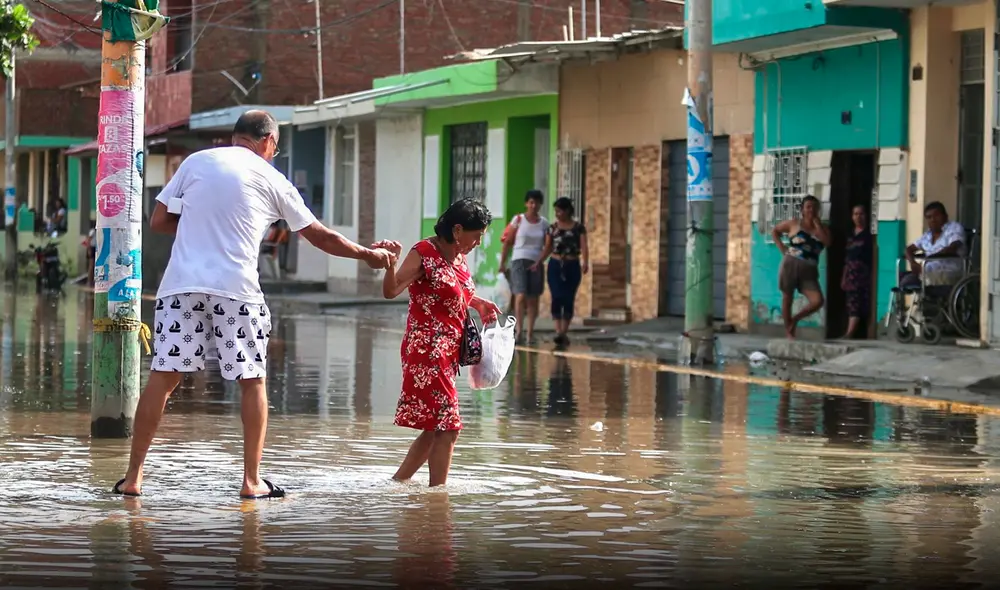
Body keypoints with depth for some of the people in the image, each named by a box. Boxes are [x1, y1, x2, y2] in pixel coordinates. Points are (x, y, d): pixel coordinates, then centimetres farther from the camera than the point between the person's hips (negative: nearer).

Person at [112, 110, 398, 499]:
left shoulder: (196, 162, 12)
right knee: (252, 380, 10)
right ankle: (252, 481, 9)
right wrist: (369, 255, 30)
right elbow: (320, 237, 17)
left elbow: (158, 222, 11)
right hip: (236, 288, -2)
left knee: (163, 376, 4)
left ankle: (133, 476, 3)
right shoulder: (271, 179, 9)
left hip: (182, 283, 2)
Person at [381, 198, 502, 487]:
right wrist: (390, 262, -39)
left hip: (448, 354, 9)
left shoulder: (460, 257, 14)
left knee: (436, 428, 12)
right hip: (427, 352, -9)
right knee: (448, 425, -11)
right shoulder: (424, 254, -12)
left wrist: (479, 303, 22)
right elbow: (391, 291, -23)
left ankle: (397, 483, 22)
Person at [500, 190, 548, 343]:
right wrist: (502, 263, 1)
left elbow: (547, 245, 11)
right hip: (520, 261, -3)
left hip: (536, 263, 3)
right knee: (521, 296, -17)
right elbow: (508, 242, 3)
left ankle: (530, 333, 11)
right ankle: (518, 331, -20)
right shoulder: (518, 220, 1)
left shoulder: (543, 223, 8)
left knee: (533, 299, 5)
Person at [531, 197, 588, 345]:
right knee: (557, 298, -11)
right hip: (555, 266, 1)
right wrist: (538, 263, -6)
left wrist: (585, 263, -24)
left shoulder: (578, 227, 0)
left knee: (568, 299, 1)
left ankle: (564, 333, 9)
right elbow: (548, 248, 7)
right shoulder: (553, 228, 7)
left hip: (572, 267, -1)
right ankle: (558, 331, -13)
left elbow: (584, 247, -7)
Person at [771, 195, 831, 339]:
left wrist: (816, 223, -7)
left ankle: (795, 319, 11)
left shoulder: (822, 228, 10)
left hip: (809, 271, 2)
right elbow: (775, 231, 15)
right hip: (791, 265, -2)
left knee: (818, 301, -13)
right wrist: (782, 248, 2)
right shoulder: (794, 224, 4)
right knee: (787, 298, 3)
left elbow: (827, 242, -10)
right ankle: (788, 333, 15)